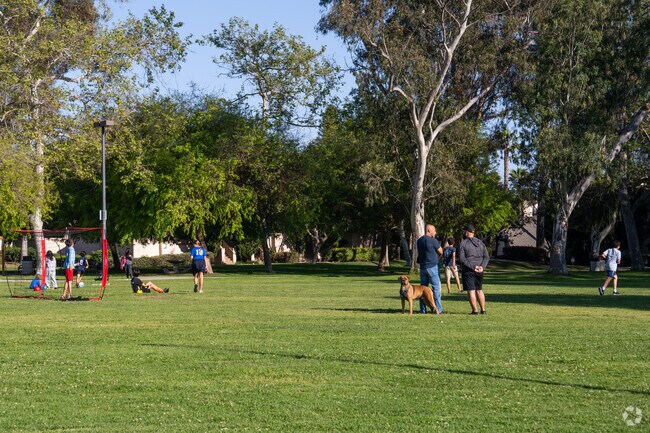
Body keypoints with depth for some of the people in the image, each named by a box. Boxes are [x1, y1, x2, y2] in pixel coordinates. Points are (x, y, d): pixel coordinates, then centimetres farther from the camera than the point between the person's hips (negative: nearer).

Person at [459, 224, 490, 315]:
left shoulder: (463, 243, -6)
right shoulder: (480, 243, 10)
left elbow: (462, 258, -15)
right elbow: (487, 257, 4)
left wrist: (472, 267, -16)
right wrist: (482, 267, -6)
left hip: (468, 270, -5)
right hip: (479, 271, 5)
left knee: (471, 290, -3)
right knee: (479, 290, 14)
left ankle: (475, 310, -6)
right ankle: (483, 310, 13)